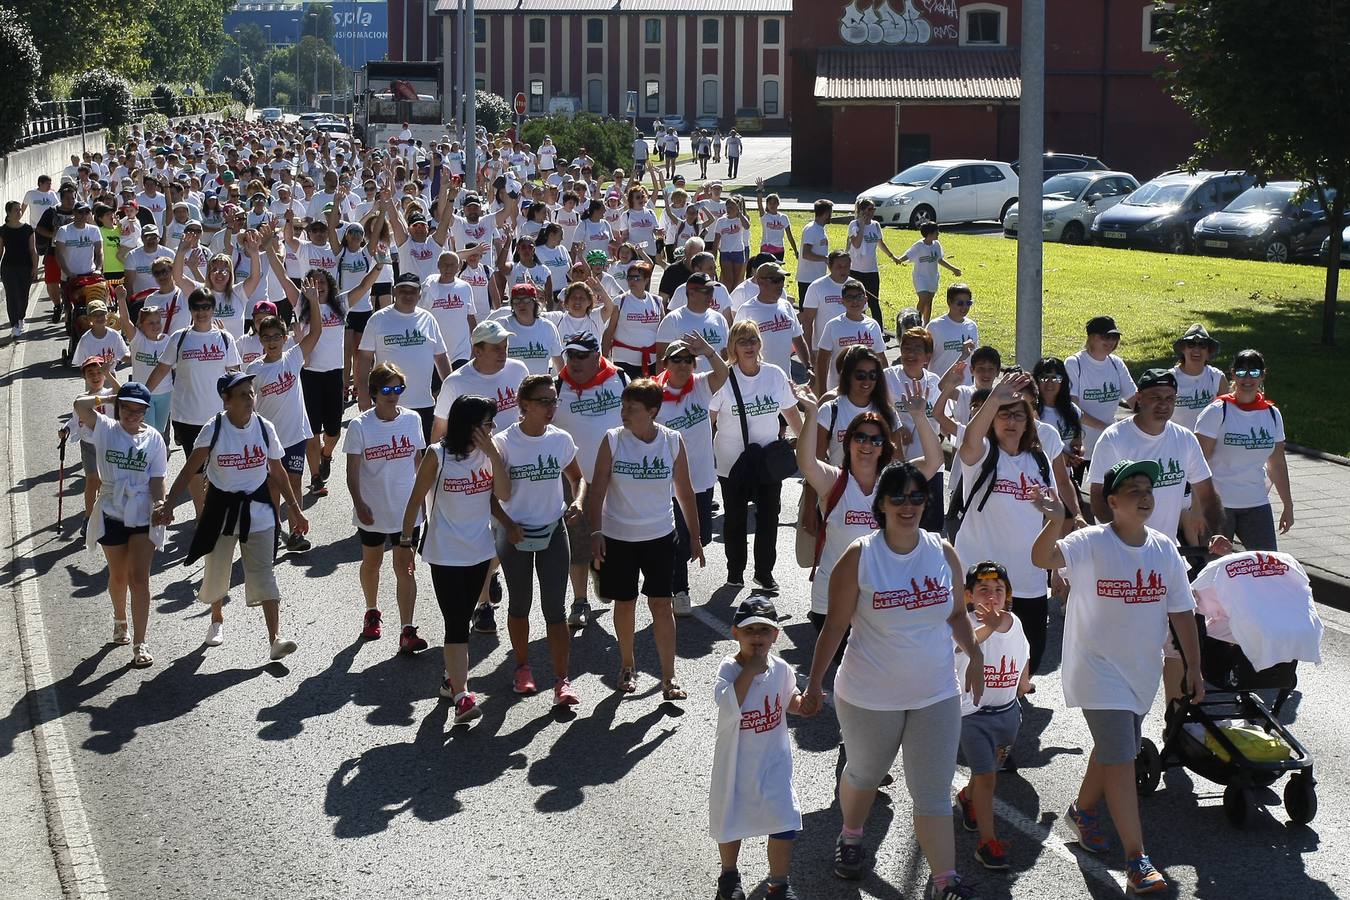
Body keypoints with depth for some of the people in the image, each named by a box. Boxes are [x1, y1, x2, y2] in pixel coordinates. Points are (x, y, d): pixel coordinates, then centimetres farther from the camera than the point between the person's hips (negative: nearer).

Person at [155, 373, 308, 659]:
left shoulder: (264, 428, -5)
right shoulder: (213, 430, -13)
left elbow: (278, 472, 6)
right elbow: (189, 470, -10)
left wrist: (295, 510, 10)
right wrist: (168, 504, -19)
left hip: (258, 511, 1)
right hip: (222, 509, -1)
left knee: (264, 575, -7)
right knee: (217, 572, 14)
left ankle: (275, 638, -13)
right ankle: (217, 618, 43)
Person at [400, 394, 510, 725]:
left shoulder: (488, 452, -1)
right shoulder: (438, 456, -12)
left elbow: (504, 493, -12)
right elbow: (416, 500, -4)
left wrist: (492, 453, -19)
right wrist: (405, 542, -2)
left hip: (479, 551, 5)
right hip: (445, 555, -5)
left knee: (462, 620, 17)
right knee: (457, 623, -11)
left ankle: (452, 678, 33)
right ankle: (462, 696, -16)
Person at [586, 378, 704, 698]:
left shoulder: (672, 441, -5)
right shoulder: (613, 440, -8)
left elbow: (684, 492, 4)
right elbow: (597, 489, -5)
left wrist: (695, 536, 6)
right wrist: (596, 532, -13)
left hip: (660, 536, 0)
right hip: (618, 537, 0)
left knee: (661, 603, -3)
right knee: (624, 602, 11)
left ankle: (669, 676, 2)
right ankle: (627, 665, 30)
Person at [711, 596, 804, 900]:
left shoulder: (781, 669, -6)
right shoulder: (728, 669, -19)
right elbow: (730, 708, -36)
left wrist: (803, 702, -9)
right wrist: (750, 669, -33)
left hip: (773, 760, 2)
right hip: (735, 761, -2)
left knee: (784, 822, -2)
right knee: (730, 820, 15)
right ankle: (729, 873, 42)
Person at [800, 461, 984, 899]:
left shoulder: (943, 553, -4)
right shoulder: (859, 557, -14)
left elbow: (956, 613, 12)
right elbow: (835, 625, -9)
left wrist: (974, 656, 12)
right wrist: (814, 684, -7)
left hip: (936, 697, 1)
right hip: (869, 697, -1)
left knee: (934, 793, -1)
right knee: (864, 772, 22)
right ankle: (850, 837, 49)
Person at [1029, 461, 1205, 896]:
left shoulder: (1164, 548, -1)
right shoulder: (1091, 543, -17)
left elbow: (1181, 611, 6)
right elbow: (1042, 558, -35)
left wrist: (1194, 666, 6)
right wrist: (1054, 522, -54)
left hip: (1142, 671, 6)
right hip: (1098, 669, -6)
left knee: (1114, 749, 22)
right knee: (1121, 759, -11)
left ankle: (1082, 811, 47)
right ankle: (1137, 858, -6)